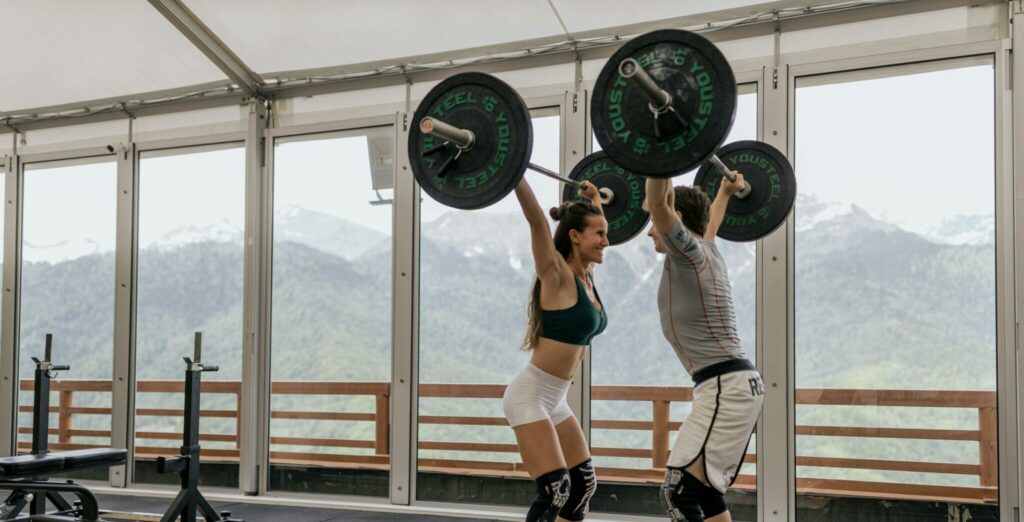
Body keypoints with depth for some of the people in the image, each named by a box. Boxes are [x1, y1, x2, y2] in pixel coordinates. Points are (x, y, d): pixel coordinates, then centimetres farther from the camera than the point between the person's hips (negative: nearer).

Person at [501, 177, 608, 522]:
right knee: (555, 490, -15)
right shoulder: (557, 275, -13)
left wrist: (594, 199, 36)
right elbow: (536, 220, -27)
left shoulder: (585, 277, 8)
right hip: (530, 396, -9)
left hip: (556, 400, 9)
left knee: (583, 484, 13)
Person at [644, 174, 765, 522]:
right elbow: (711, 222, 42)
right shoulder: (705, 251, 18)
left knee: (679, 491, -14)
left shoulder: (688, 252, -8)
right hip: (731, 386, 11)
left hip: (725, 388, -11)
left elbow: (657, 202, -24)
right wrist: (725, 192, 57)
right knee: (704, 491, 15)